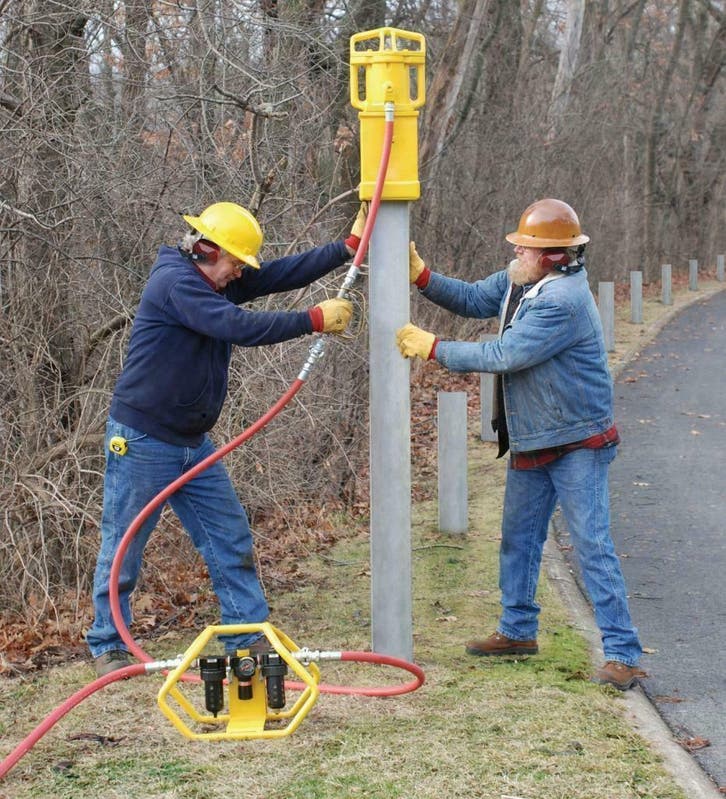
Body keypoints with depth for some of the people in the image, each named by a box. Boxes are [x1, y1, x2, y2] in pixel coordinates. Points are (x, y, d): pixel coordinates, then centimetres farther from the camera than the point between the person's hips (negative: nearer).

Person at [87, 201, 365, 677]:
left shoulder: (220, 282, 8)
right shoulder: (174, 282, -20)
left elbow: (283, 274, 2)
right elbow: (240, 327, -29)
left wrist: (349, 247, -5)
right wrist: (315, 321, -25)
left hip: (193, 443, 9)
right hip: (142, 442, -9)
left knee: (232, 540, 8)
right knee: (123, 549, 2)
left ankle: (249, 637, 14)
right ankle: (108, 647, 14)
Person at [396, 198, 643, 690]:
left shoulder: (563, 300, -26)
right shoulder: (519, 280, 2)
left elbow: (504, 356, -27)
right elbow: (473, 300, 13)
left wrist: (433, 348, -20)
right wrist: (422, 276, -3)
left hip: (577, 445, -10)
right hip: (530, 444, 10)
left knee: (593, 544, -10)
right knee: (518, 537, 18)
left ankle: (622, 654, -7)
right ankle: (518, 630, 34)